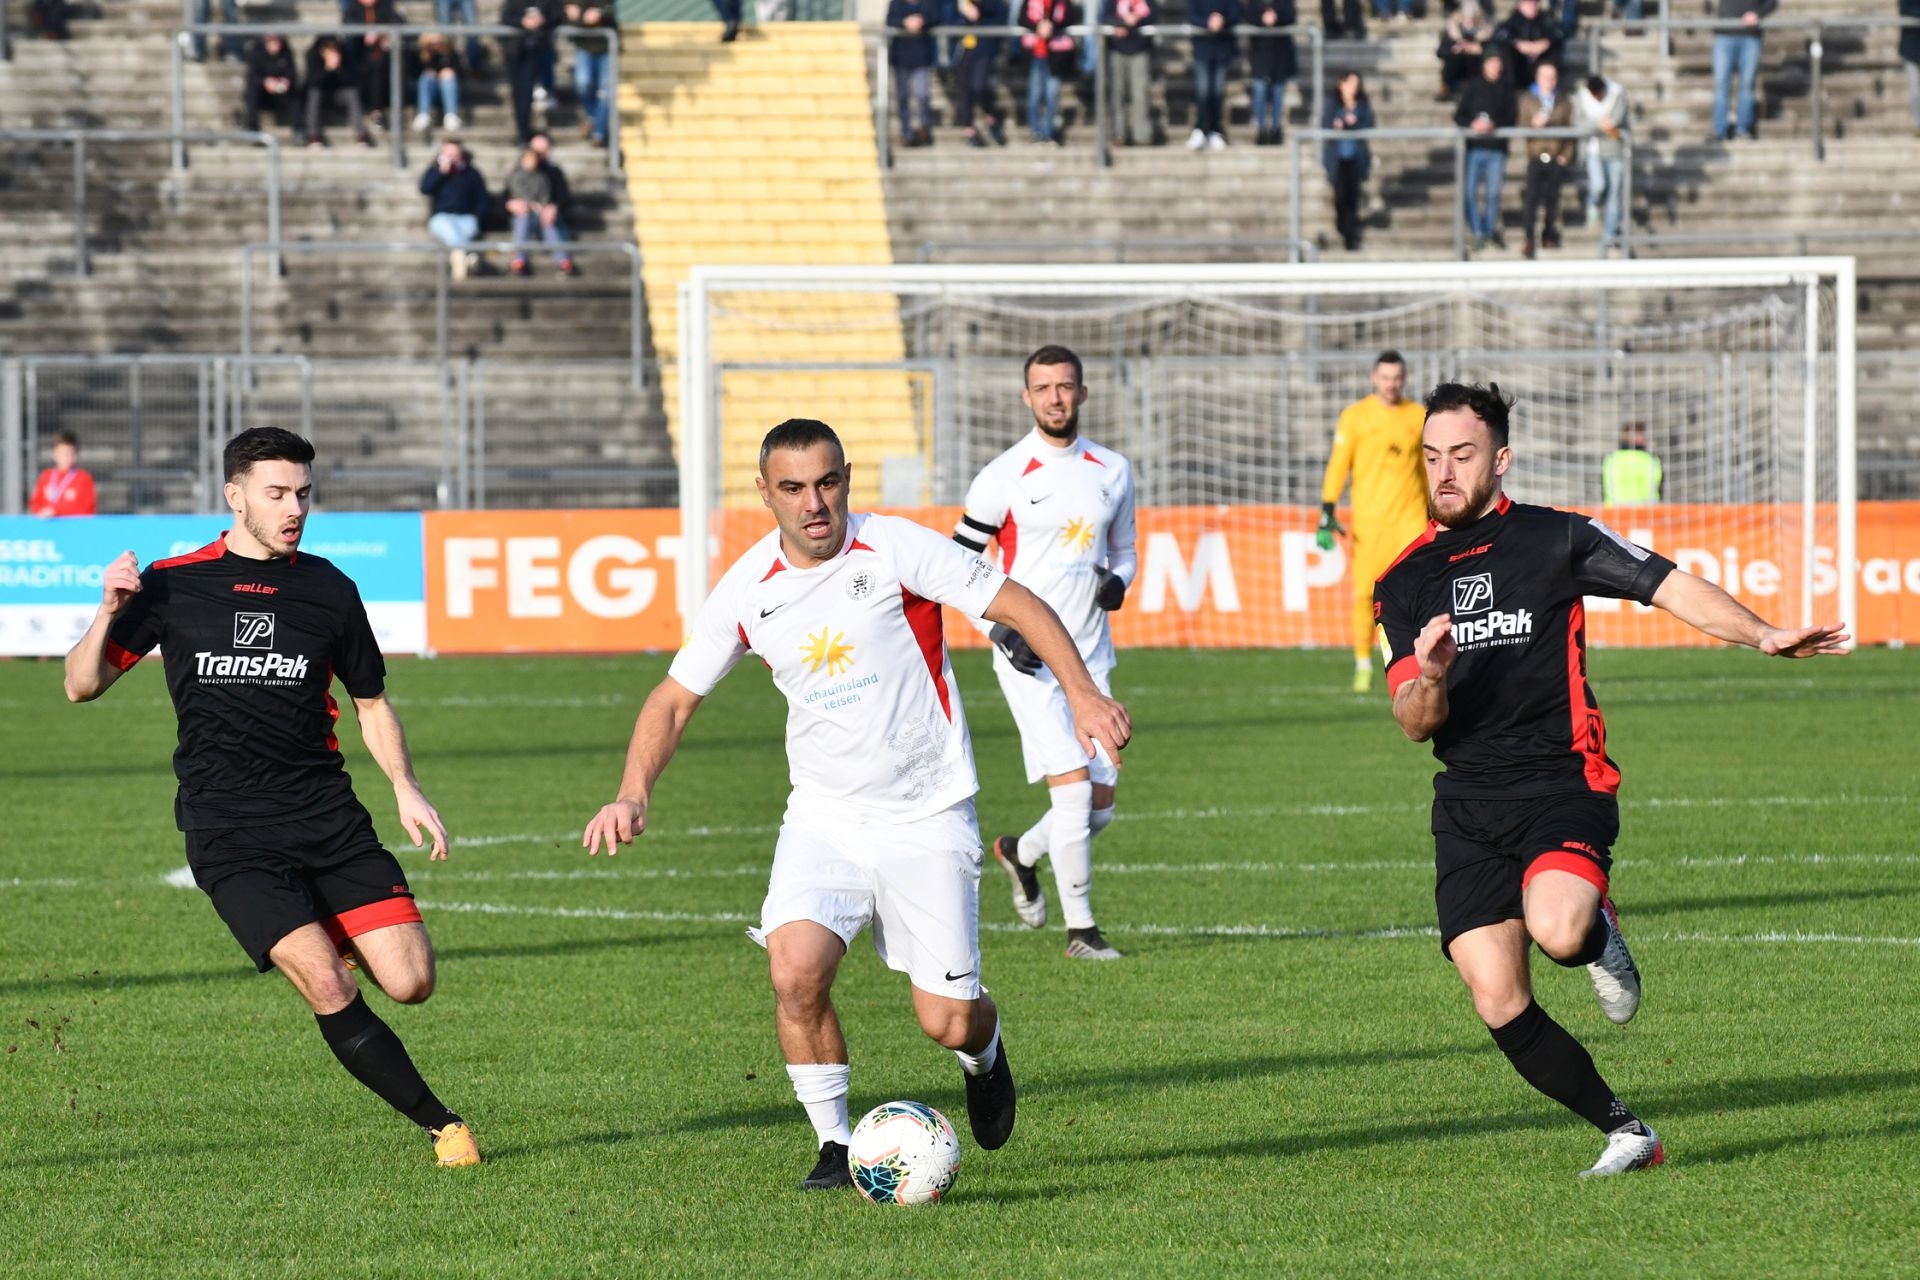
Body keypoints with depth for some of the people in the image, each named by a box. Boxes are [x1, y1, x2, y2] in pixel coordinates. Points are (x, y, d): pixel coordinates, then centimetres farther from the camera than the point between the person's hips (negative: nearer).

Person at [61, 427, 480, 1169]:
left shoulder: (328, 589, 7)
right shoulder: (173, 586, 2)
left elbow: (371, 702, 18)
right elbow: (84, 686, 6)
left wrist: (406, 790, 3)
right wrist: (109, 613, -13)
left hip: (328, 817, 3)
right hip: (227, 832, -3)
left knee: (409, 981, -10)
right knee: (327, 988, -19)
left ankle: (329, 936, 24)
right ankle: (440, 1125, -6)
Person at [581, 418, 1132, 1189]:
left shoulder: (897, 550, -12)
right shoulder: (747, 591, -3)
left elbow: (1018, 605, -9)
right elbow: (676, 698, 5)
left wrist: (1083, 694, -20)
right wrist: (632, 795, -9)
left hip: (928, 818, -2)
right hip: (823, 816, 2)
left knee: (946, 1021, -3)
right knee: (795, 970, -22)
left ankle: (983, 1054, 36)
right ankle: (835, 1146, -4)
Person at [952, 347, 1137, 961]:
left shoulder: (1113, 472, 7)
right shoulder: (1004, 477, -6)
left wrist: (1118, 581, -3)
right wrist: (1001, 631, -13)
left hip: (1090, 656, 5)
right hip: (1028, 657, -5)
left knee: (1100, 805, 5)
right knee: (1072, 785, -16)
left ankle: (1020, 853, 35)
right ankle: (1080, 929, -6)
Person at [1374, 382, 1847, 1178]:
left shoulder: (1556, 539, 2)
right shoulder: (1404, 584, 11)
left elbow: (1671, 587, -1)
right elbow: (1415, 724, 5)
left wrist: (1763, 636, -16)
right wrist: (1431, 678, -18)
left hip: (1562, 783, -4)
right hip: (1468, 805, 4)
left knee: (1557, 931, -33)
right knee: (1498, 1005, -8)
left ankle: (1599, 931, 5)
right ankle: (1625, 1133, 7)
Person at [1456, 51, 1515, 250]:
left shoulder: (1506, 92, 8)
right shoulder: (1472, 89, 7)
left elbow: (1512, 116, 0)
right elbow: (1459, 116, 3)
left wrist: (1494, 125, -17)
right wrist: (1472, 125, -17)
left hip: (1497, 147, 0)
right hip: (1474, 147, 0)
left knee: (1493, 192, -2)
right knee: (1471, 192, -4)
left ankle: (1491, 231, 13)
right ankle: (1478, 233, 5)